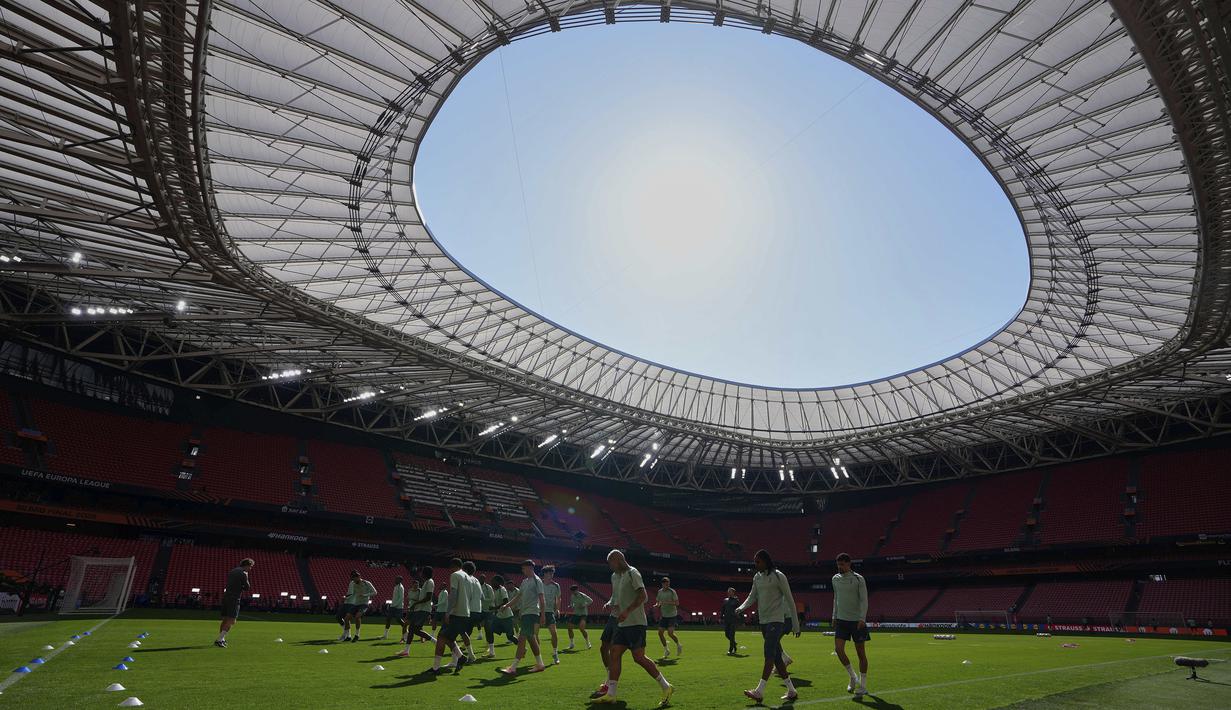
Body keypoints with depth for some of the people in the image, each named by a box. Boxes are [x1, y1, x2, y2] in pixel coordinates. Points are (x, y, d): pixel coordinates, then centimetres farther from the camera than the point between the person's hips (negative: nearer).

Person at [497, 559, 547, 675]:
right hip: (524, 613, 9)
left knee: (522, 639, -12)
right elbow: (518, 596, 21)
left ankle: (513, 668, -14)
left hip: (531, 613, -9)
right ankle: (540, 664, 20)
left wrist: (543, 614, -17)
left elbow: (541, 599, -12)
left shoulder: (536, 581, -8)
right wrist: (506, 605, 12)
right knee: (531, 639, 12)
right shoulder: (524, 581, 16)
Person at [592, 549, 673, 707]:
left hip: (635, 623, -9)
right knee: (614, 654, 3)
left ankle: (666, 687, 1)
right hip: (622, 624, 9)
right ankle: (610, 694, 7)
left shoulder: (632, 573, -11)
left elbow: (642, 595, -22)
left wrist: (627, 611, -28)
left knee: (638, 657, -10)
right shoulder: (615, 576, 16)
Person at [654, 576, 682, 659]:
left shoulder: (672, 592, -10)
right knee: (660, 632, -3)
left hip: (672, 615, -6)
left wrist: (667, 602, -28)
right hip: (663, 616, 6)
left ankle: (678, 645, 14)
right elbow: (658, 601, 17)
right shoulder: (660, 592, 7)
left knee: (670, 633, -15)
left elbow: (677, 603, -17)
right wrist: (656, 605, -6)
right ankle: (666, 650, 15)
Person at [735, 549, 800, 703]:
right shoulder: (757, 577, 11)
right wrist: (742, 607, -10)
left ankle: (760, 692, -19)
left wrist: (795, 625, -5)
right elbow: (752, 597, 11)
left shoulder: (778, 576, -8)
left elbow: (789, 599, -6)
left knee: (769, 654, -15)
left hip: (775, 620, -7)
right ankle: (791, 691, 17)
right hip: (763, 620, 7)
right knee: (776, 656, 8)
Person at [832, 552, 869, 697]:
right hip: (841, 620, 4)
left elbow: (864, 600, -9)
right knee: (838, 649, -7)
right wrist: (834, 616, 17)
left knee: (860, 652, 3)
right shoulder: (835, 579, 9)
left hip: (857, 620, -4)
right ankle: (853, 677, 14)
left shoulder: (858, 579, -7)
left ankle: (863, 686, 15)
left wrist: (862, 618, -18)